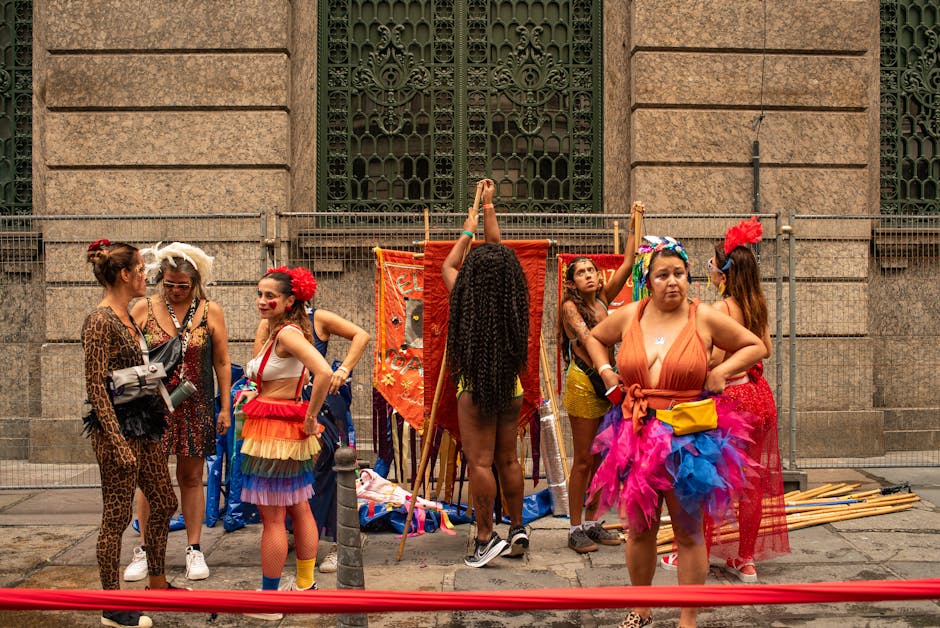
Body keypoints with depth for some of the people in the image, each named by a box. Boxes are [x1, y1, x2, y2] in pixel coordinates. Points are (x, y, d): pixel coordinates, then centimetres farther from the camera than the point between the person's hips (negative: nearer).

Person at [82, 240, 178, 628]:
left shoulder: (126, 318, 12)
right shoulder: (100, 321, -16)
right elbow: (96, 387, -19)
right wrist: (119, 443, -21)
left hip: (144, 425, 9)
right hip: (118, 427, -9)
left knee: (164, 503, 17)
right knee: (116, 518, 0)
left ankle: (157, 583, 32)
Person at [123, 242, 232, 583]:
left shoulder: (211, 311, 1)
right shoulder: (144, 308, 1)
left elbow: (222, 362, 5)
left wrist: (225, 407, 3)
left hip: (196, 407, 0)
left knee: (191, 478, 7)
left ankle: (194, 549, 16)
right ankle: (145, 549, 15)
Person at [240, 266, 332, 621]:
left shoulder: (288, 333, -18)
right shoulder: (271, 333, 10)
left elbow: (324, 373, -30)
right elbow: (256, 374, 22)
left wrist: (310, 418, -23)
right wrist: (261, 339, 11)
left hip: (276, 431, -10)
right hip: (288, 430, 10)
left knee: (272, 517, -1)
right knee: (299, 509, 17)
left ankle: (268, 600, 8)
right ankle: (306, 585, 29)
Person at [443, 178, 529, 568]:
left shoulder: (468, 301, -13)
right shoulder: (514, 301, -3)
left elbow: (448, 266, 9)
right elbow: (499, 251, 13)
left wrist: (467, 232, 22)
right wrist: (488, 207, 24)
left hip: (476, 389, -5)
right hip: (511, 387, 5)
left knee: (480, 462, -2)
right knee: (507, 461, 14)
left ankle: (486, 537, -3)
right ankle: (517, 529, 20)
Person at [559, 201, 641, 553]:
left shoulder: (603, 299, 10)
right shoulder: (570, 306, -6)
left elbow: (627, 264, 7)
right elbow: (586, 339, -19)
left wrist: (633, 225, 4)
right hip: (584, 383, -6)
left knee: (599, 459, 10)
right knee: (583, 460, -2)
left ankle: (592, 523, 19)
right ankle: (576, 529, 5)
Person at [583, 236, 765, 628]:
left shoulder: (705, 319, -4)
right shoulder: (628, 316, 3)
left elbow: (754, 347, 8)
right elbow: (594, 338, 23)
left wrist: (723, 370, -7)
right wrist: (604, 370, 7)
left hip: (688, 438, -3)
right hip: (636, 435, 3)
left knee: (688, 532, 7)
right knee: (639, 528, 14)